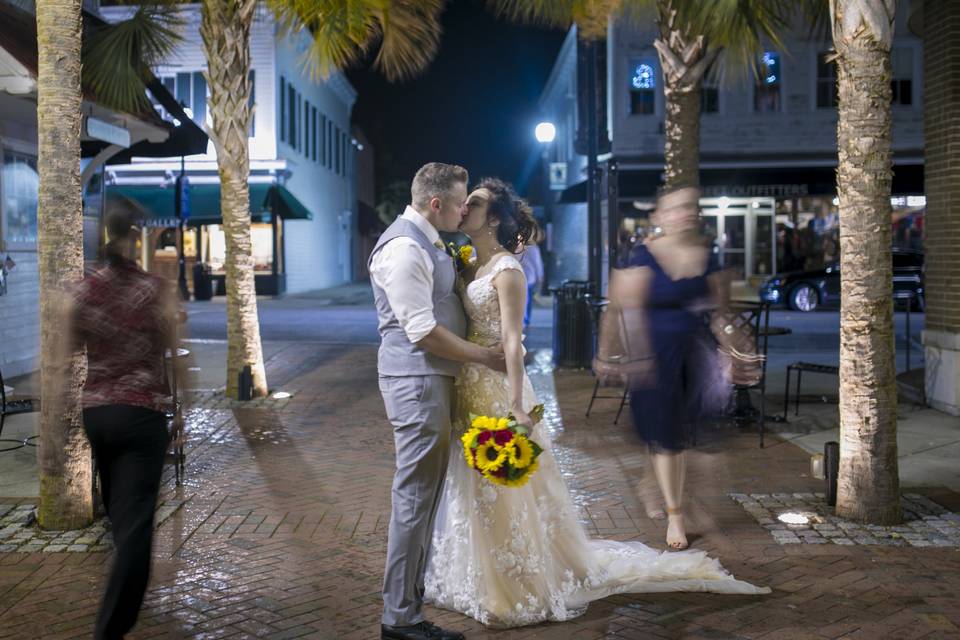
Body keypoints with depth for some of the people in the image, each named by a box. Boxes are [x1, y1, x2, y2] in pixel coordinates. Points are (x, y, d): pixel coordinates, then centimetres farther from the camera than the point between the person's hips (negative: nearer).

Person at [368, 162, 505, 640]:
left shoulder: (428, 243, 15)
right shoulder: (404, 248, -17)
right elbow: (423, 331, -20)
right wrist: (483, 355, -11)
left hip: (431, 378, 10)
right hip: (416, 381, -10)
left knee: (425, 494, 18)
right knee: (415, 497, -5)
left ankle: (407, 599, 31)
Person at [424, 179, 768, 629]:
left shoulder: (507, 270, -14)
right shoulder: (471, 267, 10)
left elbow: (512, 341, -20)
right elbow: (463, 330, 8)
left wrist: (516, 406, -24)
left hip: (495, 388, -8)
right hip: (467, 387, 8)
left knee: (502, 492, 2)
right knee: (475, 491, 17)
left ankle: (521, 588, 18)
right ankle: (482, 579, 32)